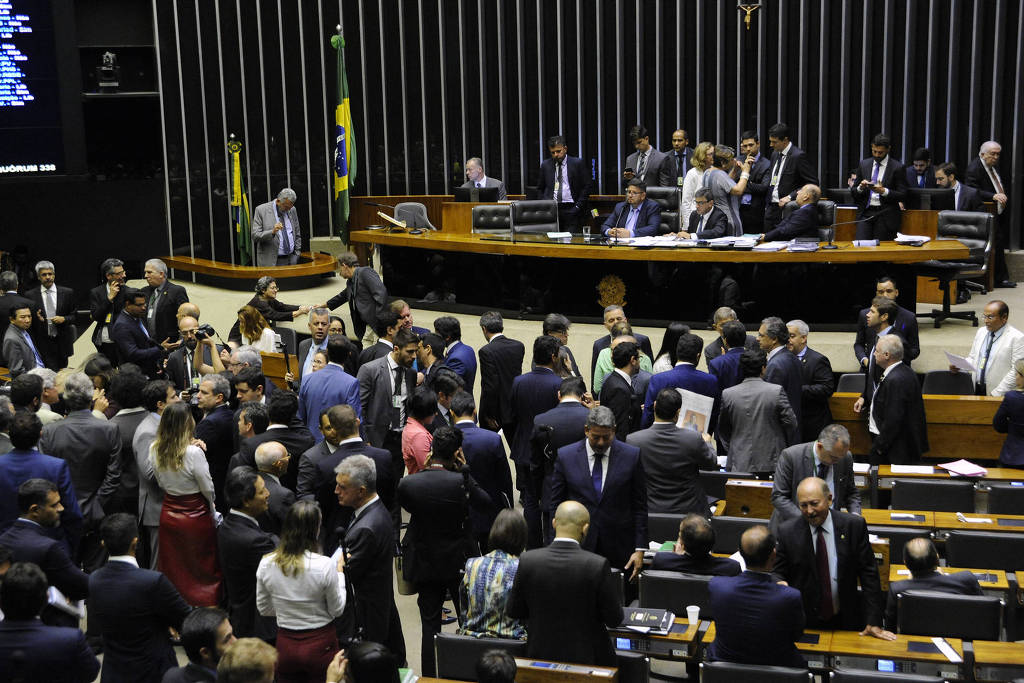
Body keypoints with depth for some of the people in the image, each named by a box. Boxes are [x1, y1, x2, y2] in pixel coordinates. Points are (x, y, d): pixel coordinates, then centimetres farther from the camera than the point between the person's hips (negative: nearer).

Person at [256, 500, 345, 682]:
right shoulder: (325, 565, -20)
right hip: (320, 645, -3)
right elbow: (337, 610, -7)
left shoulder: (266, 564, -9)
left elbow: (264, 609, 4)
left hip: (285, 646, 3)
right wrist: (339, 572, 4)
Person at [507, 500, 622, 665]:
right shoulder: (598, 565, -19)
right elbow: (614, 619, -10)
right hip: (587, 658, -3)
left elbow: (513, 611, 0)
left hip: (541, 656, 3)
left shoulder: (528, 560, -12)